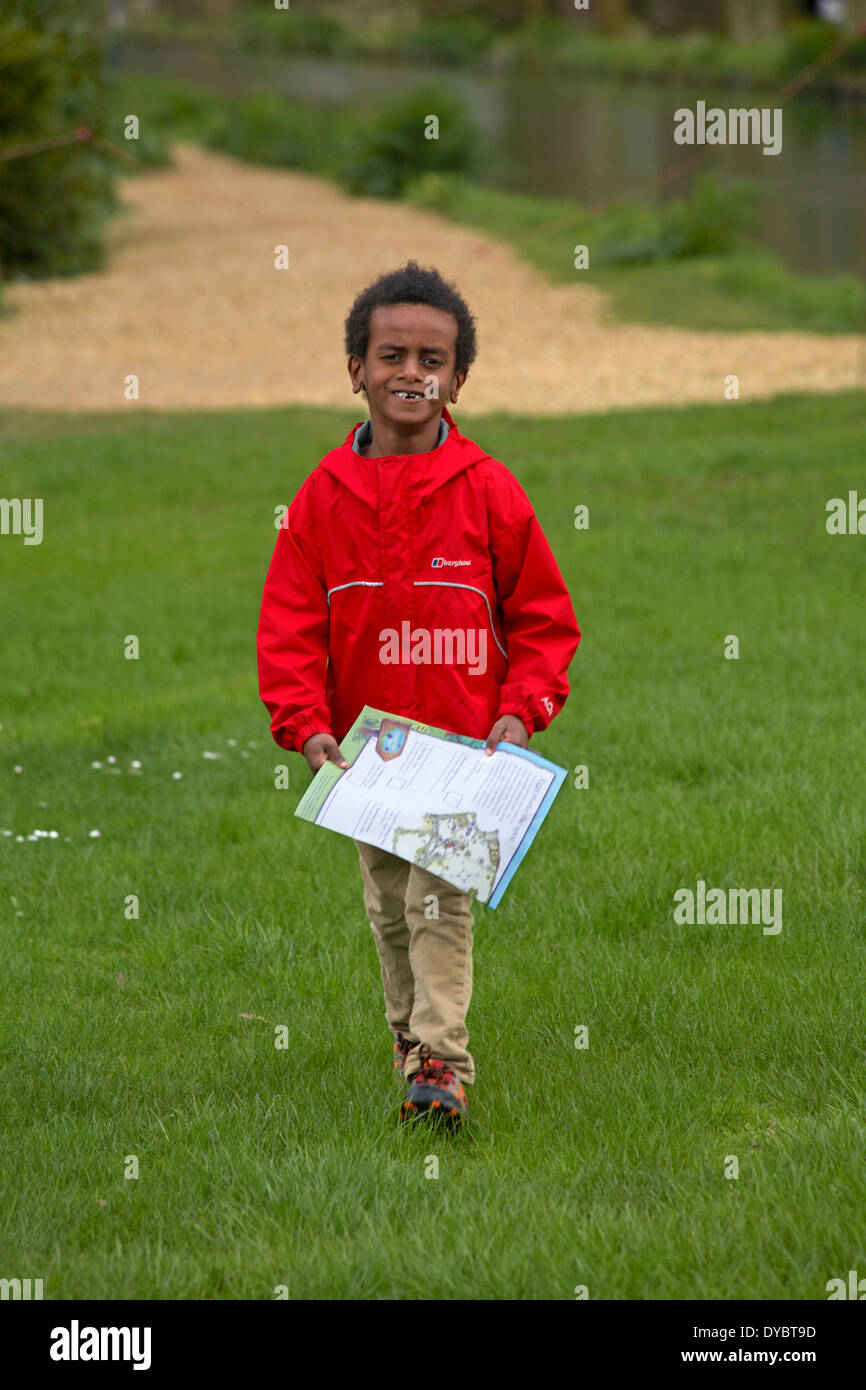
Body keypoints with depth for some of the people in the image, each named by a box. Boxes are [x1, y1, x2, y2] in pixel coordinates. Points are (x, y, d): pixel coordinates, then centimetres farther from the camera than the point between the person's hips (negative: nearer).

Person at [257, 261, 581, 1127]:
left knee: (440, 897, -11)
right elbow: (289, 622, 1)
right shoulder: (325, 494, 0)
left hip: (465, 741, -3)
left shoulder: (487, 492, -3)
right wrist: (306, 725, -11)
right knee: (388, 906, 12)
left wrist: (522, 710, -10)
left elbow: (543, 614, 3)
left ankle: (441, 1059, -11)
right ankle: (409, 1034, 28)